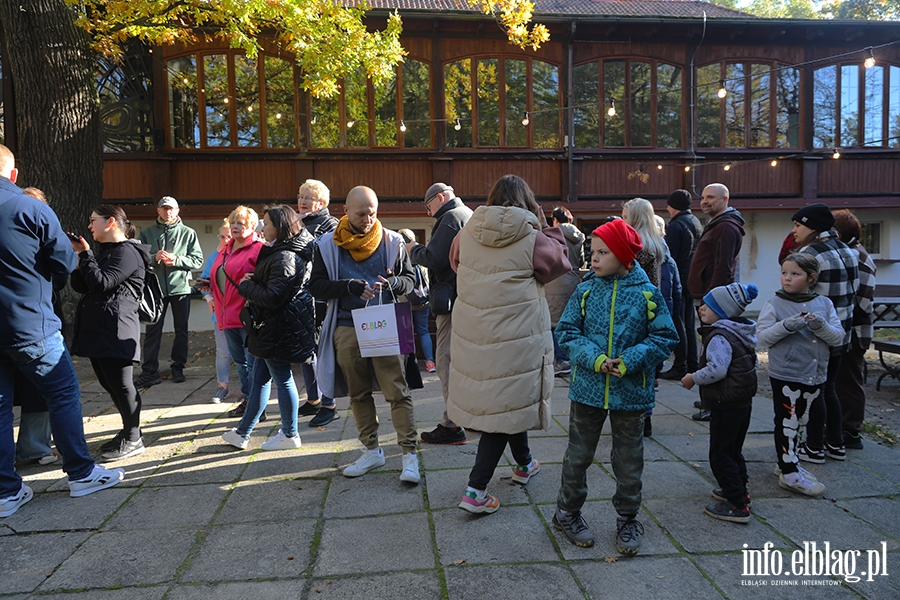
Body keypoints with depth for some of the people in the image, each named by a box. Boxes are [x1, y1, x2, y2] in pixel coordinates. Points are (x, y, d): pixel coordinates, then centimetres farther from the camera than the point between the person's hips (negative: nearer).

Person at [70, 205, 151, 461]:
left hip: (115, 330, -10)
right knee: (109, 383, 15)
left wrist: (85, 255, -11)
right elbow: (80, 285, 17)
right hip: (96, 328, 10)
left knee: (121, 384, -3)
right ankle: (127, 431, 28)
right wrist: (77, 258, 5)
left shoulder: (127, 252, -10)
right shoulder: (104, 251, 20)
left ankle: (133, 439, 8)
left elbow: (102, 283, -20)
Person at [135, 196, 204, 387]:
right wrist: (154, 257, -16)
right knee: (152, 330, 0)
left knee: (181, 329, 8)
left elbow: (198, 260, -2)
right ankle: (149, 371, 5)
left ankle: (178, 367, 21)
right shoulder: (147, 233, 8)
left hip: (180, 287, 0)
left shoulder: (188, 233, 4)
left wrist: (177, 260, -16)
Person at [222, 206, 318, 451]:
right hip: (271, 327, 11)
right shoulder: (278, 252, 14)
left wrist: (246, 286, -10)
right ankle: (242, 433, 26)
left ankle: (290, 435, 16)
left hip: (279, 329, -11)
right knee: (259, 378, 16)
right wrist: (253, 281, 2)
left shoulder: (285, 257, -20)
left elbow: (273, 296, -25)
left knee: (283, 380, 2)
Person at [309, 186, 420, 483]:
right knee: (358, 393, 12)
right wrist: (349, 286, -17)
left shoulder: (392, 241, 3)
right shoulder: (328, 244, 3)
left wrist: (393, 282, -15)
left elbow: (410, 279, 9)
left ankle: (409, 453, 3)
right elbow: (316, 286, 0)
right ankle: (371, 450, 26)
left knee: (398, 391, -5)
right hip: (347, 328, 2)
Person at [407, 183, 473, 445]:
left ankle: (452, 426, -4)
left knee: (447, 361, -7)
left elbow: (434, 259, -19)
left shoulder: (451, 218, -10)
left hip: (453, 301, -10)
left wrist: (414, 250, -2)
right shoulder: (471, 216, 21)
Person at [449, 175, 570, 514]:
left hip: (472, 334, 6)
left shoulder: (467, 233, -2)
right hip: (516, 338, -5)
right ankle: (475, 491, 4)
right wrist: (546, 228, 12)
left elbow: (455, 263, 18)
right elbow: (560, 262, 5)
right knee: (506, 407, 5)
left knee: (512, 401, 23)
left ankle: (524, 465, 44)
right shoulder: (532, 239, -13)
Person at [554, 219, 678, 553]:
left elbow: (664, 338, -5)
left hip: (631, 392, -1)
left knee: (629, 461, 13)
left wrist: (629, 361, -18)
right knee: (578, 455, 13)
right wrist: (594, 358, -18)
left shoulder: (647, 294, -6)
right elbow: (567, 331, -2)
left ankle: (627, 520, 32)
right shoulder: (586, 291, -2)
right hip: (588, 388, 1)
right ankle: (568, 512, 32)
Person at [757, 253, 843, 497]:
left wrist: (821, 326, -19)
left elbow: (838, 336, 0)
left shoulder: (824, 304, 3)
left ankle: (788, 461, 34)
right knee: (787, 422, 1)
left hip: (815, 375, 5)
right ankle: (789, 473, 10)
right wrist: (786, 326, -24)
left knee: (798, 421, 18)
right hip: (785, 376, -5)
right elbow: (762, 338, -10)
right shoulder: (775, 305, -7)